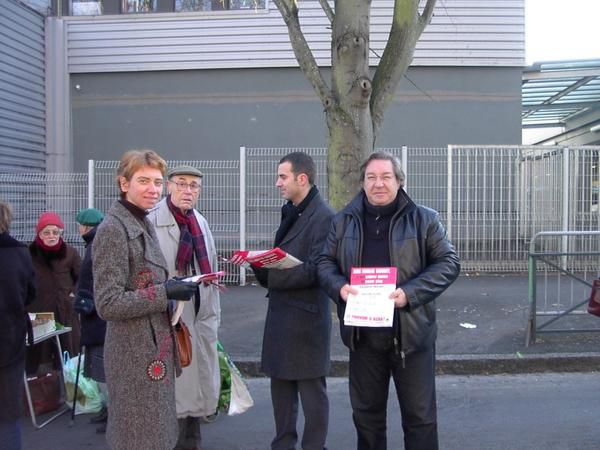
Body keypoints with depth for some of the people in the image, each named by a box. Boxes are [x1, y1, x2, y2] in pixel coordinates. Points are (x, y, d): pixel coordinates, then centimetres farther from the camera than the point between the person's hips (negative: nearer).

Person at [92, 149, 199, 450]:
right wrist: (165, 293, -21)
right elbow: (107, 304, -21)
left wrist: (171, 287, 4)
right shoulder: (112, 229, -16)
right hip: (135, 353, -9)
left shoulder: (143, 224, 11)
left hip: (154, 347, 9)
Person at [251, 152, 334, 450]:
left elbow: (315, 270, -20)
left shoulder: (323, 217, -14)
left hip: (306, 316, -9)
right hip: (280, 312, 9)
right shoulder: (290, 212, 14)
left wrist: (269, 273, -21)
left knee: (311, 390, 4)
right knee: (280, 384, 17)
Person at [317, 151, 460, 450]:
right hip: (362, 331, 3)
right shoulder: (343, 221, 7)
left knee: (419, 414, 7)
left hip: (410, 330, -2)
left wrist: (410, 293, -18)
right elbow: (325, 262, 9)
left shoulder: (423, 219, -1)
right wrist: (339, 287, -13)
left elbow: (448, 263, -4)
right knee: (366, 411, 16)